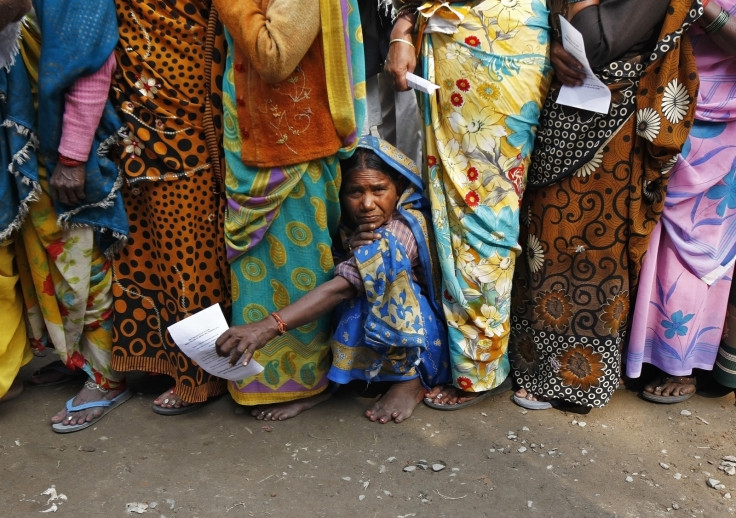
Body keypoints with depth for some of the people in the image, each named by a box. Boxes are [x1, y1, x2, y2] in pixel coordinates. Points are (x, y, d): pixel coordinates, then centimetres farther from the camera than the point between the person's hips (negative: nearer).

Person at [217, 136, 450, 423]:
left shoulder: (405, 228, -26)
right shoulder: (349, 226, -5)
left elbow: (342, 287, -38)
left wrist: (269, 326, -46)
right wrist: (352, 249, -29)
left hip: (425, 339, -6)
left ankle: (411, 380, -19)